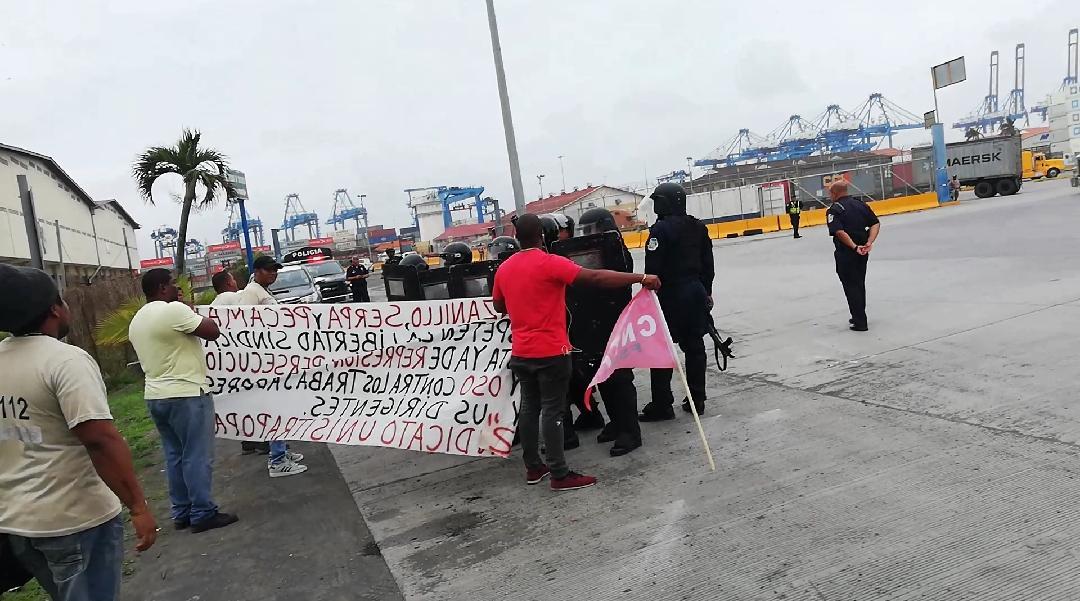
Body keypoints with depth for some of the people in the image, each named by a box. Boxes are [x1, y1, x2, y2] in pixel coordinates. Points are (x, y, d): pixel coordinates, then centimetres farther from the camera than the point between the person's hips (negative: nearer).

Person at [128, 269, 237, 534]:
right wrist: (197, 314, 0)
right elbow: (213, 332, -15)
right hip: (186, 394, -9)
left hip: (156, 396, 9)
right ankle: (203, 513, 3)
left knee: (175, 456, 14)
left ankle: (181, 513, 19)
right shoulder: (174, 310, -16)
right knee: (197, 456, -2)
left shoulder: (136, 320, 13)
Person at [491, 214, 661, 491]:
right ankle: (560, 474, 3)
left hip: (521, 353, 7)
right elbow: (595, 277, -21)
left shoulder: (504, 268, 7)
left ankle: (533, 467, 22)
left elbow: (498, 306, 20)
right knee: (553, 411, -2)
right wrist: (641, 278, -20)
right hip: (550, 351, -6)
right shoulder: (551, 263, -14)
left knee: (530, 407, 14)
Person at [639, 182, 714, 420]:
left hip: (669, 295, -7)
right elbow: (707, 264, 14)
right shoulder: (698, 227, 9)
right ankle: (697, 399, 18)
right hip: (696, 292, 7)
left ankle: (662, 405, 2)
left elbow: (653, 269, -18)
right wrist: (707, 292, 22)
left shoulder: (660, 229, -14)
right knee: (694, 346, 12)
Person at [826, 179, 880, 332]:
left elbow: (839, 232, -26)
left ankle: (860, 322, 4)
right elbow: (875, 224, 1)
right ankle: (859, 316, 33)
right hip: (863, 252, 7)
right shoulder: (861, 204, 8)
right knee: (860, 284, 20)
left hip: (845, 253, -7)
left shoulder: (834, 210, -12)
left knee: (851, 286, 2)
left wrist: (855, 247, -24)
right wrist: (869, 242, -9)